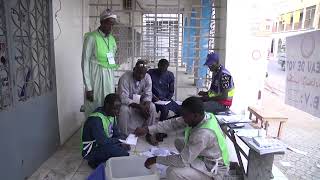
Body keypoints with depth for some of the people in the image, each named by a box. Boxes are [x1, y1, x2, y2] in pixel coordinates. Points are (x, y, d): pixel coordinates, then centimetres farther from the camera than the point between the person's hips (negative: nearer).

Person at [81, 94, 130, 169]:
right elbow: (103, 141, -31)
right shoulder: (96, 119, -28)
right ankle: (95, 161, -4)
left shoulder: (111, 113, -2)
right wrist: (120, 140, -20)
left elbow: (116, 132, 4)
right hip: (91, 151, -9)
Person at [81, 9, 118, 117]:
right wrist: (88, 87, -15)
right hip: (96, 76, -6)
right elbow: (85, 62, -11)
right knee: (94, 109, 1)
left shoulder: (112, 39, 9)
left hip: (109, 77, 6)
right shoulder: (91, 37, -9)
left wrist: (113, 81, 14)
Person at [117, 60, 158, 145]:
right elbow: (123, 99, -29)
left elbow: (148, 94, -9)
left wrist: (146, 104, -32)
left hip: (140, 102, 4)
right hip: (127, 103, -4)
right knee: (124, 109, -35)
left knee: (152, 107, -22)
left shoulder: (147, 77, -11)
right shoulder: (125, 78, -25)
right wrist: (139, 106, -37)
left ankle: (149, 134, -8)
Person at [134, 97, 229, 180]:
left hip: (213, 170, -8)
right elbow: (173, 123, -5)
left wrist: (156, 159, -20)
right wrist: (147, 129, -11)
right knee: (178, 142, 14)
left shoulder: (203, 134, -37)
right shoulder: (201, 116, -11)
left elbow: (183, 160, -31)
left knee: (172, 172, -24)